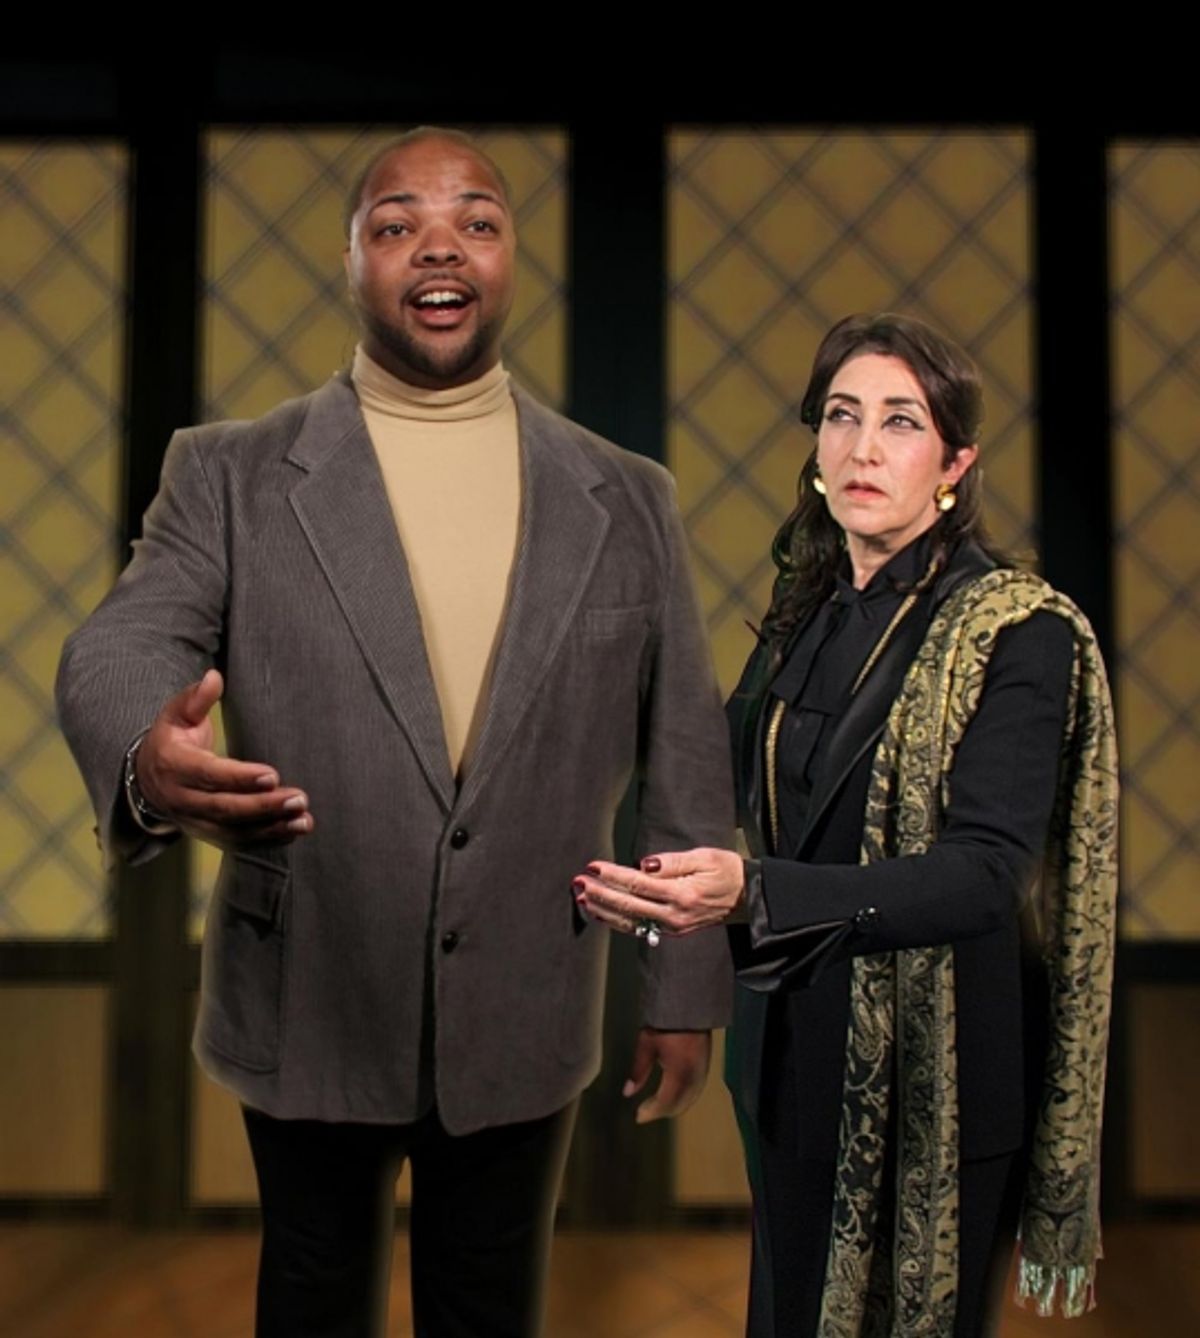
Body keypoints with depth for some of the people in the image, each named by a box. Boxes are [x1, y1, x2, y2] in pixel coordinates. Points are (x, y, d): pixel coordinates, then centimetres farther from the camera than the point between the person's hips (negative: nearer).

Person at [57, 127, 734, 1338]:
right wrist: (148, 756, -39)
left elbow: (684, 758, 3)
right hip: (307, 1013, -1)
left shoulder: (627, 501, 1)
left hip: (523, 1023, 1)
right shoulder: (231, 477, -3)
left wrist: (688, 987, 4)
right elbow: (120, 646, -16)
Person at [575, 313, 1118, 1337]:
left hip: (930, 1070, -6)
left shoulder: (1020, 632, -15)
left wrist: (751, 894, -38)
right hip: (791, 1051, 7)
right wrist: (674, 886, 1)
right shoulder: (805, 617, 6)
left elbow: (982, 874, -27)